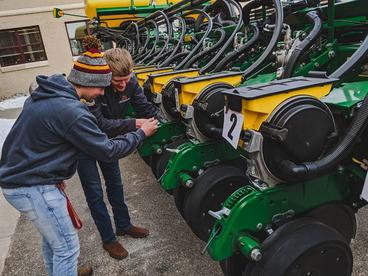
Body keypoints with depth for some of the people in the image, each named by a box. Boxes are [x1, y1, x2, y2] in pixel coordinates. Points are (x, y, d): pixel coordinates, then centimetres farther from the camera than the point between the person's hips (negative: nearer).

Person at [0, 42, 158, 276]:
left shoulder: (47, 94, 4)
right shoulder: (71, 111, -27)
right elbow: (108, 151, -20)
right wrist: (142, 133, -9)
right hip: (33, 188, -10)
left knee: (52, 237, 26)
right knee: (67, 247, 4)